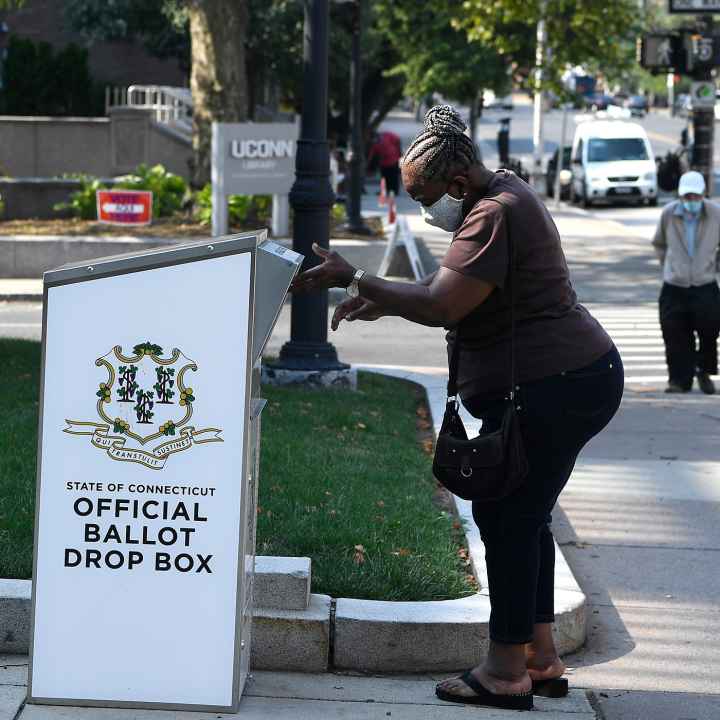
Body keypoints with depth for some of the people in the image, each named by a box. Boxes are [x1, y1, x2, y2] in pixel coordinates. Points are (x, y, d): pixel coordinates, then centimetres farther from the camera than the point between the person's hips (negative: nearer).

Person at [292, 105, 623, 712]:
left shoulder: (494, 216, -19)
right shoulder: (504, 193, 14)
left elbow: (440, 305, -26)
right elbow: (456, 293, 22)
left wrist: (354, 280, -17)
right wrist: (381, 302, 12)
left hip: (545, 393, -11)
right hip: (579, 377, 11)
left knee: (507, 521, -4)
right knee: (524, 519, 17)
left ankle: (506, 672, 2)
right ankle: (541, 656, 24)